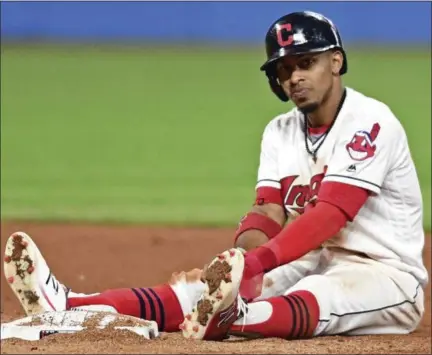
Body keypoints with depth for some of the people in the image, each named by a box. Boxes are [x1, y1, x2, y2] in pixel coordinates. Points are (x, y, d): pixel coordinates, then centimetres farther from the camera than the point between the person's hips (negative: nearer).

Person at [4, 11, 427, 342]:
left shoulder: (370, 123, -15)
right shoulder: (280, 132, 9)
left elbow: (329, 215, -26)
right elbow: (266, 214, -3)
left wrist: (255, 263, -39)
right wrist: (239, 262, -27)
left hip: (385, 272, -6)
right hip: (309, 263, 7)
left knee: (319, 297, -40)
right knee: (208, 284, -16)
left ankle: (230, 319, -73)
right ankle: (70, 307, -36)